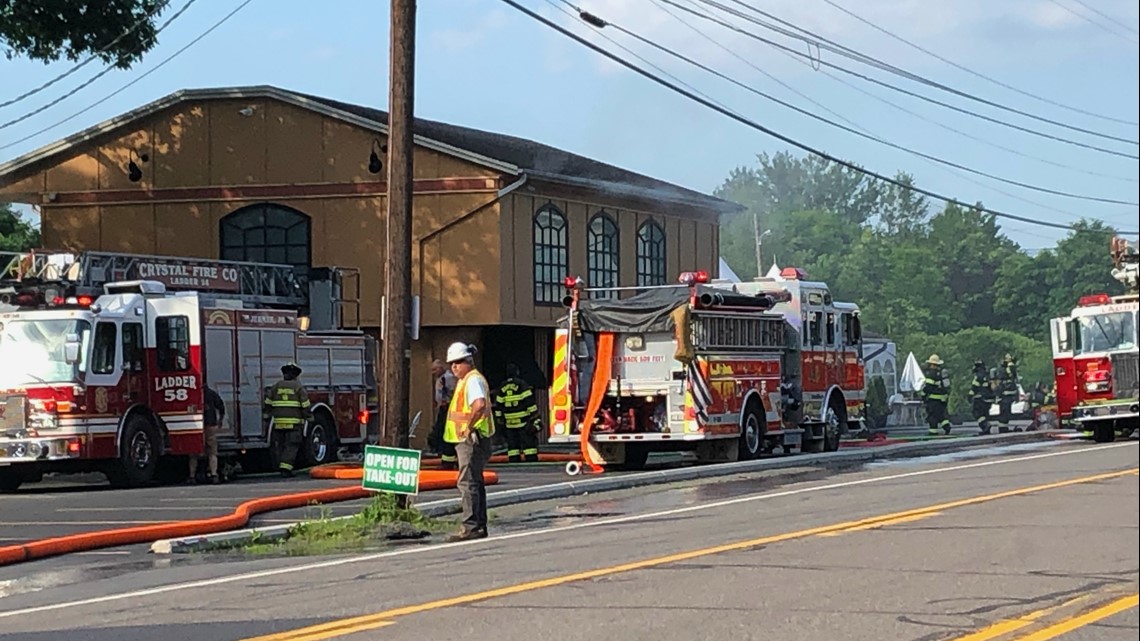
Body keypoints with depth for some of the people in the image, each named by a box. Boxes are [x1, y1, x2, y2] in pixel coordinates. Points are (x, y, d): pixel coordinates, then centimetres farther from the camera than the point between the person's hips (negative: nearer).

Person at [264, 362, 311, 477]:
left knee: (280, 445, 11)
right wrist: (308, 416, 5)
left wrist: (267, 414, 23)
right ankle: (286, 467, -15)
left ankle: (282, 468, 13)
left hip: (278, 421, 4)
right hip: (294, 421, -4)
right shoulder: (298, 387, -1)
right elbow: (305, 404, -4)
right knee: (291, 446, -3)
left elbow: (268, 402, 12)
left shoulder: (276, 386, 9)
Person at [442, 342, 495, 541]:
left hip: (471, 439, -11)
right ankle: (480, 526, 19)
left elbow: (479, 405, -33)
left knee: (467, 482, -12)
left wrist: (468, 426, -25)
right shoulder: (466, 380, 19)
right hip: (468, 440, 11)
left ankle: (470, 527, -13)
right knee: (475, 483, 14)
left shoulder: (473, 380, -15)